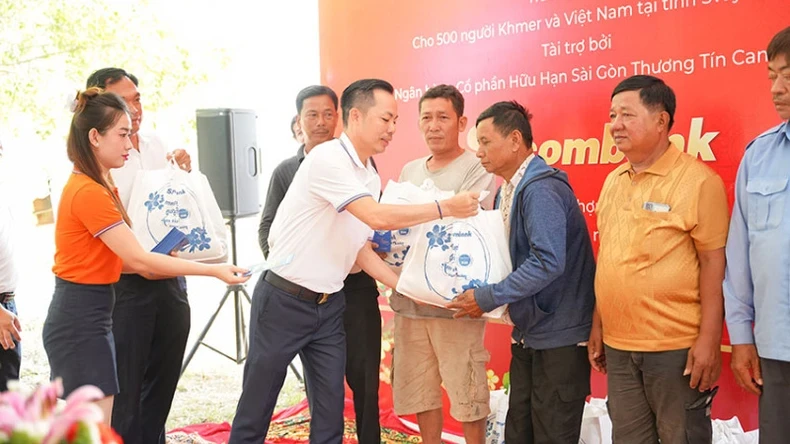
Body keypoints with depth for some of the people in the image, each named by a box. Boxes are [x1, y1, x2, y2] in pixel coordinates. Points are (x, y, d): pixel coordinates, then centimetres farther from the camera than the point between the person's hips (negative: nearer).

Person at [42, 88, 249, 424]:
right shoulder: (89, 192, -19)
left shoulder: (88, 186, 12)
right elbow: (138, 259, -20)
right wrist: (213, 270, -17)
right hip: (80, 320, -10)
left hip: (86, 316, 10)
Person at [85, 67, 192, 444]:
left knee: (163, 383, 17)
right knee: (124, 389, 3)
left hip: (169, 281, 6)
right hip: (126, 285, -6)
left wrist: (183, 174, 0)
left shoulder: (155, 145, 9)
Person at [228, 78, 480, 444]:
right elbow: (377, 218, -27)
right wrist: (445, 208, -21)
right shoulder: (327, 158, -18)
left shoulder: (371, 178, 7)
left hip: (329, 305, 7)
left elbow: (361, 249, 11)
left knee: (330, 413, 9)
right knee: (256, 408, 6)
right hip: (283, 301, -7)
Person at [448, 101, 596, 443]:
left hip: (559, 335, -9)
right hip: (528, 332, 9)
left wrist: (488, 298, -22)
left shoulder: (541, 189, -20)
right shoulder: (508, 189, 10)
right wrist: (481, 292, 2)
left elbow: (548, 262, -29)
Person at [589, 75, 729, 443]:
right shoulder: (613, 181, 10)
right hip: (618, 344, 6)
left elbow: (713, 262, -12)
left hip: (676, 346, -6)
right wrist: (598, 324, 14)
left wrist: (709, 340, -15)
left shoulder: (697, 180, -10)